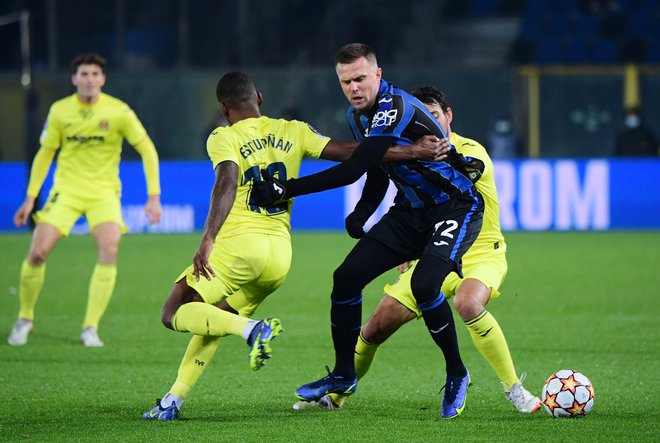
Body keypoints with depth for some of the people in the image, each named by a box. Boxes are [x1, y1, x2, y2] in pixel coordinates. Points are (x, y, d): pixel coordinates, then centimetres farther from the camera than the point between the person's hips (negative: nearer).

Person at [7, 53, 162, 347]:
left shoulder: (118, 111, -9)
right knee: (37, 253, -12)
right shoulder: (60, 111, -2)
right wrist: (30, 198, 4)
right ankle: (25, 318, 12)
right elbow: (45, 154, 8)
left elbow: (147, 149, -3)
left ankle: (90, 329, -15)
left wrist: (154, 197, -10)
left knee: (109, 251, -24)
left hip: (104, 192, -1)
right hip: (66, 190, 1)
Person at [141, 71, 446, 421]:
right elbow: (349, 152, 8)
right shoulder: (292, 132, 12)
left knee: (174, 314, 2)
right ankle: (174, 399, 10)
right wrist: (414, 152, 12)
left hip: (238, 244, -6)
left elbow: (226, 184, -19)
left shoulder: (224, 138, -1)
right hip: (280, 254, 6)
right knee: (213, 321, 21)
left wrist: (207, 240, -29)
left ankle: (252, 329, -20)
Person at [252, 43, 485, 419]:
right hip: (410, 212, 9)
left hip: (456, 208, -9)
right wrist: (362, 212, 5)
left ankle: (457, 375, -8)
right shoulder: (359, 115, 4)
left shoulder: (396, 109, -25)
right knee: (347, 277, 0)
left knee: (424, 284, -30)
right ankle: (344, 375, 17)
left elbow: (352, 171, -30)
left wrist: (286, 189, -28)